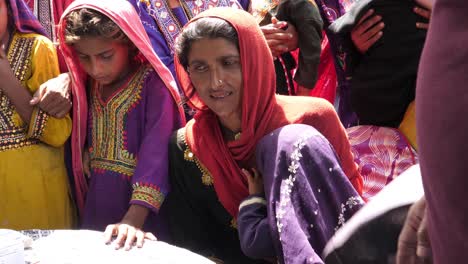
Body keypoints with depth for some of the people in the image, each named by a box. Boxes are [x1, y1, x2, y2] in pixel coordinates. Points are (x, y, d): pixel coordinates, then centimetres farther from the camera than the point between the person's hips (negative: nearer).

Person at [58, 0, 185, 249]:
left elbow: (157, 153, -25)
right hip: (97, 204, 6)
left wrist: (133, 220, -34)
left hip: (140, 204, -5)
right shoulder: (87, 84, 6)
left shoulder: (153, 84, -15)